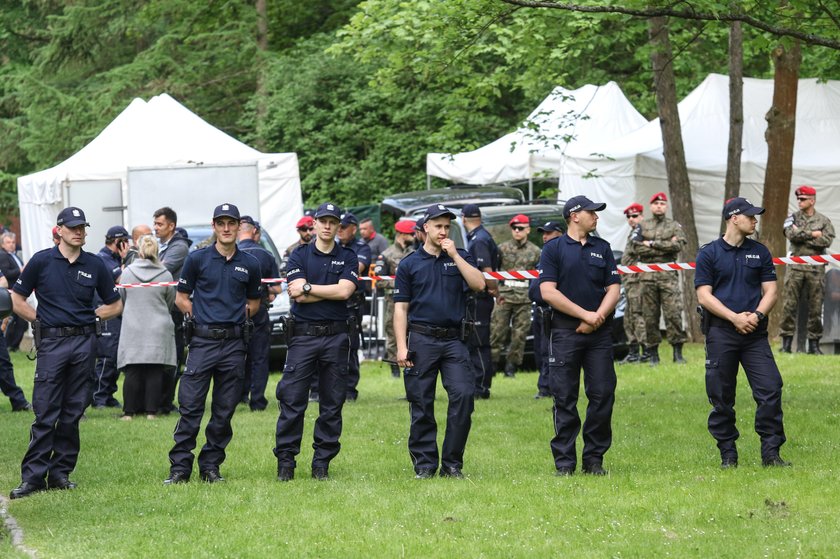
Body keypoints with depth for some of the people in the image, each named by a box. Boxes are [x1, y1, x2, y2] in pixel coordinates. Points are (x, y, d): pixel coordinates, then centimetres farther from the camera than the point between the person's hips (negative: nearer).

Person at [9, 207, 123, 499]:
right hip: (52, 343, -2)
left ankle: (61, 473, 11)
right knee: (45, 414, -6)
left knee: (72, 414, 5)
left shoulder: (95, 265, 7)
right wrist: (40, 319, 0)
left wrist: (91, 315, 6)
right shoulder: (42, 261, 1)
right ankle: (33, 475, -5)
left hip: (84, 342, 2)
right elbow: (17, 299, 6)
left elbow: (115, 305, 17)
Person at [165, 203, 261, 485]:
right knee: (190, 407, -7)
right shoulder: (197, 259, 2)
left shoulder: (249, 265, 8)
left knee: (224, 410, 5)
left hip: (234, 343, 2)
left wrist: (238, 314, 5)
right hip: (203, 342, -2)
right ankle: (180, 467, -3)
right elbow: (181, 298, 8)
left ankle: (211, 465, 13)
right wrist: (200, 316, -2)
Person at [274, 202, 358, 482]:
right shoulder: (299, 256, 6)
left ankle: (322, 463, 10)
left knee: (332, 403, 3)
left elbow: (344, 291, -9)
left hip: (336, 336, 1)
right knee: (292, 401, -5)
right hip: (303, 335, -1)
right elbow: (298, 295, -7)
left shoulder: (348, 258, 8)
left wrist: (308, 287, -7)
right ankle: (285, 461, 0)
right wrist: (333, 291, -7)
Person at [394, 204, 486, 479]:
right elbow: (401, 308, 5)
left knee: (463, 395, -12)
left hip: (454, 340, 1)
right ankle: (425, 465, 8)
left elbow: (479, 284, -4)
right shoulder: (410, 264, 8)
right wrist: (401, 347, -5)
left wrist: (455, 256, -7)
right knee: (421, 405, 0)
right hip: (421, 340, -1)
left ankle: (452, 464, -4)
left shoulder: (460, 258, 13)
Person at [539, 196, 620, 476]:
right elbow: (548, 291, -8)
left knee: (603, 394, -1)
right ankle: (565, 461, 3)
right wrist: (585, 314, -11)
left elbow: (613, 289, 9)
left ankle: (594, 458, 8)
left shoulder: (602, 248, 14)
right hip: (565, 333, -3)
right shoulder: (553, 250, 2)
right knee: (565, 398, -2)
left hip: (599, 334, 3)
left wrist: (598, 318, -8)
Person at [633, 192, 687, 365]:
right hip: (648, 275, 2)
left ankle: (677, 352, -7)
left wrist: (652, 244, -8)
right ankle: (653, 354, 8)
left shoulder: (675, 226, 10)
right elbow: (638, 248, -1)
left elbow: (678, 245, -7)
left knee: (674, 312, -10)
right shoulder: (643, 227, 13)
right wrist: (665, 247, -7)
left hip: (668, 275, -1)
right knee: (650, 315, 2)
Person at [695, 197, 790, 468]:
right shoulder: (709, 253, 3)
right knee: (721, 397, 1)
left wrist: (756, 315, -9)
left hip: (755, 333, 2)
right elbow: (704, 296, -3)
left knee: (770, 389, -9)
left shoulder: (760, 252, 14)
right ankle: (728, 454, 10)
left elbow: (770, 291, 10)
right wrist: (735, 318, -14)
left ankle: (771, 452, -5)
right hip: (721, 333, -2)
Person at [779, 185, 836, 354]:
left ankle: (814, 344, 8)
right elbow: (791, 234, -9)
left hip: (816, 267, 0)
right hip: (795, 266, 0)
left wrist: (802, 235, -9)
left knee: (816, 307, 1)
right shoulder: (793, 218, 10)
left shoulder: (824, 220, 8)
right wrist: (813, 234, -8)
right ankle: (786, 343, -1)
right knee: (789, 304, -5)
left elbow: (827, 240, -8)